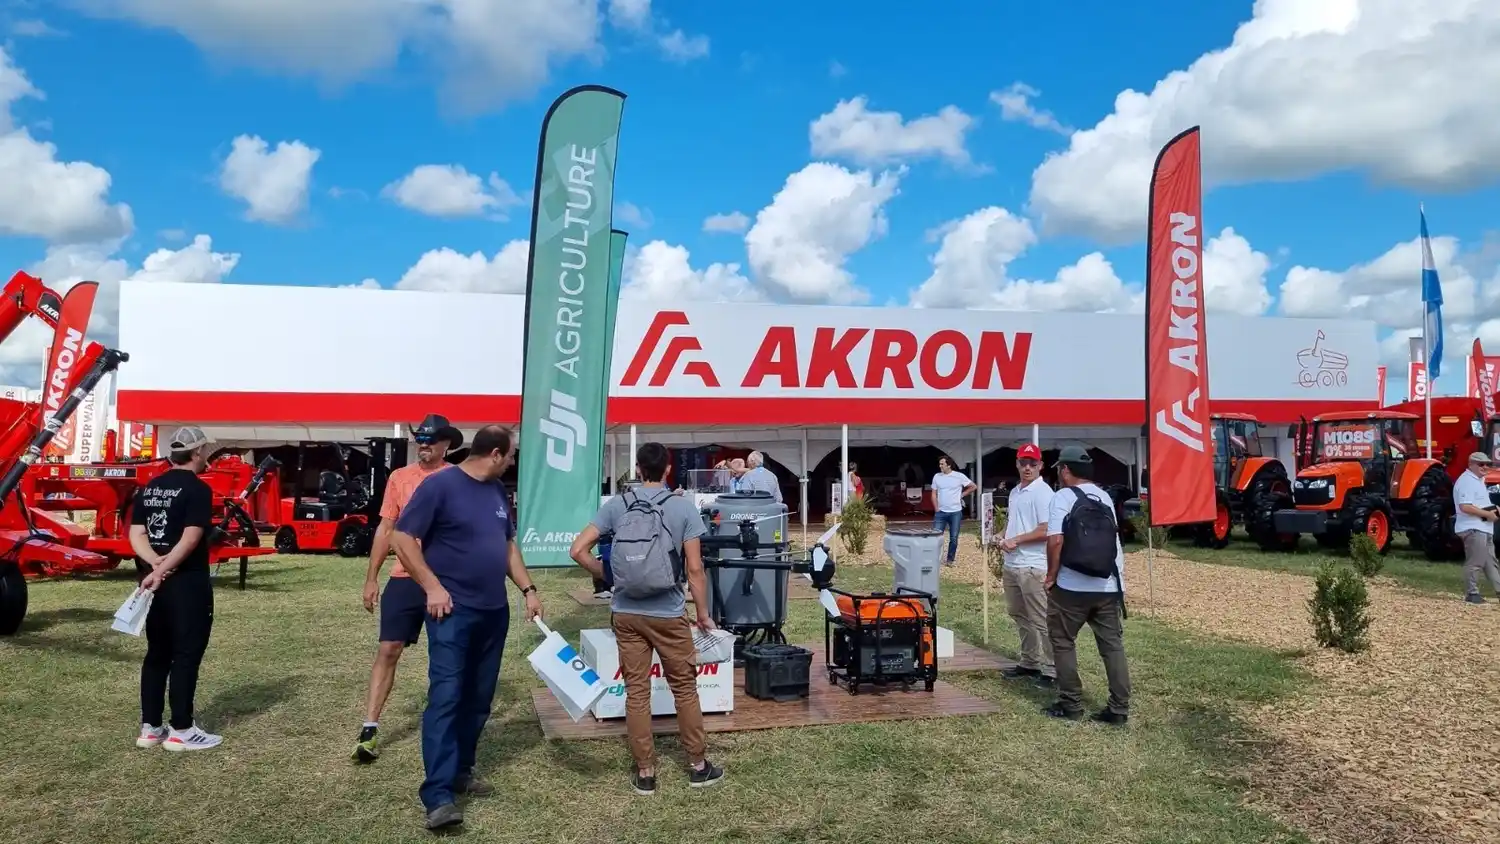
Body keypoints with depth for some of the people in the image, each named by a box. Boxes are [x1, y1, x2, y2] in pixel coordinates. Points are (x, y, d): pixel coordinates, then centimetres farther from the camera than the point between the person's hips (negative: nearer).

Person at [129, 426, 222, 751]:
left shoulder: (148, 488, 12)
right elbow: (190, 539, -21)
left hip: (154, 583, 8)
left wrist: (155, 563, -9)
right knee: (186, 655, -1)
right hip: (187, 583, -8)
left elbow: (136, 534, 4)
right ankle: (180, 730, 4)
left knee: (157, 654, 14)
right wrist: (163, 570, -18)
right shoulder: (198, 489, -12)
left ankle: (150, 727, 19)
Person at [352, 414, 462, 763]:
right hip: (404, 578, 2)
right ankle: (369, 729, 7)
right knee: (388, 649, 1)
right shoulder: (399, 477, 5)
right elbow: (386, 529, 8)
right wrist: (371, 578, 6)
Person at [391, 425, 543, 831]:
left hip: (495, 611, 7)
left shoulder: (497, 490, 11)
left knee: (478, 698, 13)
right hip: (453, 610, -7)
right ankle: (438, 793, -6)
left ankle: (461, 770, 27)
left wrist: (528, 589, 12)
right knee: (445, 697, -8)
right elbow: (402, 538, -12)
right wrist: (432, 587, -16)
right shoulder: (439, 485, -11)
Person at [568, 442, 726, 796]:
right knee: (685, 689, 12)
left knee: (636, 692, 10)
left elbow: (578, 550, -4)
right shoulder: (683, 508, -5)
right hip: (668, 615, -2)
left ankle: (645, 773, 18)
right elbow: (694, 569, -7)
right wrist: (703, 614, 4)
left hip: (626, 614, 2)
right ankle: (698, 766, 23)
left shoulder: (616, 505, 0)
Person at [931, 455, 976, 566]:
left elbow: (973, 486, 5)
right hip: (940, 512, 1)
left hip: (955, 512, -1)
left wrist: (962, 494, 1)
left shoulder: (959, 476, -6)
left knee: (953, 538, 6)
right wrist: (936, 509, -1)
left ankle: (950, 560, 19)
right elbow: (934, 494, 7)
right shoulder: (936, 476, 2)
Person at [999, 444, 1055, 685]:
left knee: (1040, 619, -5)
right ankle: (1030, 663, 29)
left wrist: (1016, 540, -15)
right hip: (1011, 563, 10)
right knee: (1018, 614, 18)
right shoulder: (1015, 491, 14)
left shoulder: (1043, 492, -13)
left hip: (1032, 566, -10)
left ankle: (1051, 668, 3)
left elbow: (1045, 531, -19)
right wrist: (1004, 539, 4)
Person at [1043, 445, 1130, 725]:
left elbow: (1055, 540, -17)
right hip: (1109, 586, 6)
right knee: (1113, 645, 9)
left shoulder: (1063, 497, -8)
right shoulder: (1105, 498, 11)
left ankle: (1071, 705, 11)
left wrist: (1051, 575, -7)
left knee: (1063, 643, 8)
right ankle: (1119, 708, 11)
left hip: (1072, 586, -5)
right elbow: (1113, 539, 17)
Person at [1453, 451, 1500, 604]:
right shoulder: (1466, 481, -17)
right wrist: (1487, 514, -20)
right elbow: (1465, 506, -26)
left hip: (1484, 528, 11)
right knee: (1475, 562, -6)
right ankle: (1471, 593, 0)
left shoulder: (1479, 480, 18)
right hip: (1473, 528, -11)